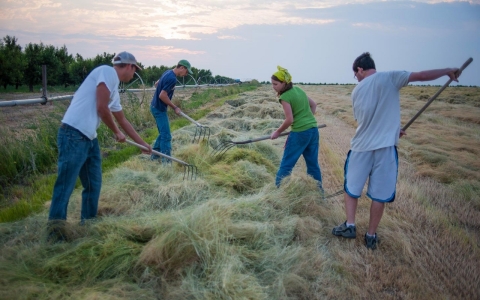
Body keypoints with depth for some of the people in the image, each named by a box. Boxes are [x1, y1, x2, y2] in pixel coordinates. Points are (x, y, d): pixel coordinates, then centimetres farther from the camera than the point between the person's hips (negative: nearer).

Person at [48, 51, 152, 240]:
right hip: (73, 136, -10)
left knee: (94, 185, 15)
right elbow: (101, 108, -13)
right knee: (65, 185, -5)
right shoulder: (108, 71, -5)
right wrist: (117, 133, 1)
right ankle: (55, 230, 2)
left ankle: (88, 224, 26)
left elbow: (123, 121, 32)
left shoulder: (114, 90, 22)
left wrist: (142, 143, 39)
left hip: (90, 139, 10)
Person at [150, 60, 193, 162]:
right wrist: (175, 107, -15)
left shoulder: (168, 72, 8)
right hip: (159, 109, -10)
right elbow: (162, 96, -25)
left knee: (163, 133, 18)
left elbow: (156, 84, 22)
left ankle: (155, 154, 25)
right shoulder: (172, 78, -22)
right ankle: (166, 161, -6)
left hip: (156, 106, 10)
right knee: (166, 136, -7)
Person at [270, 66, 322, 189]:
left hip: (300, 133, -8)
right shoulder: (298, 89, 10)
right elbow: (313, 105, 19)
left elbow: (289, 120, -16)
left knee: (286, 164, 3)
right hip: (313, 130, 8)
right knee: (313, 164, 14)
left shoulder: (285, 97, -12)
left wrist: (277, 132, -3)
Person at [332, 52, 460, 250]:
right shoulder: (389, 78, -4)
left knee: (351, 187, 20)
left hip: (361, 146, 3)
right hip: (385, 146, -2)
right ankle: (371, 236, 17)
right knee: (380, 194, 8)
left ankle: (350, 226, 20)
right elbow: (421, 76, -9)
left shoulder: (357, 91, 8)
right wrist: (448, 71, 7)